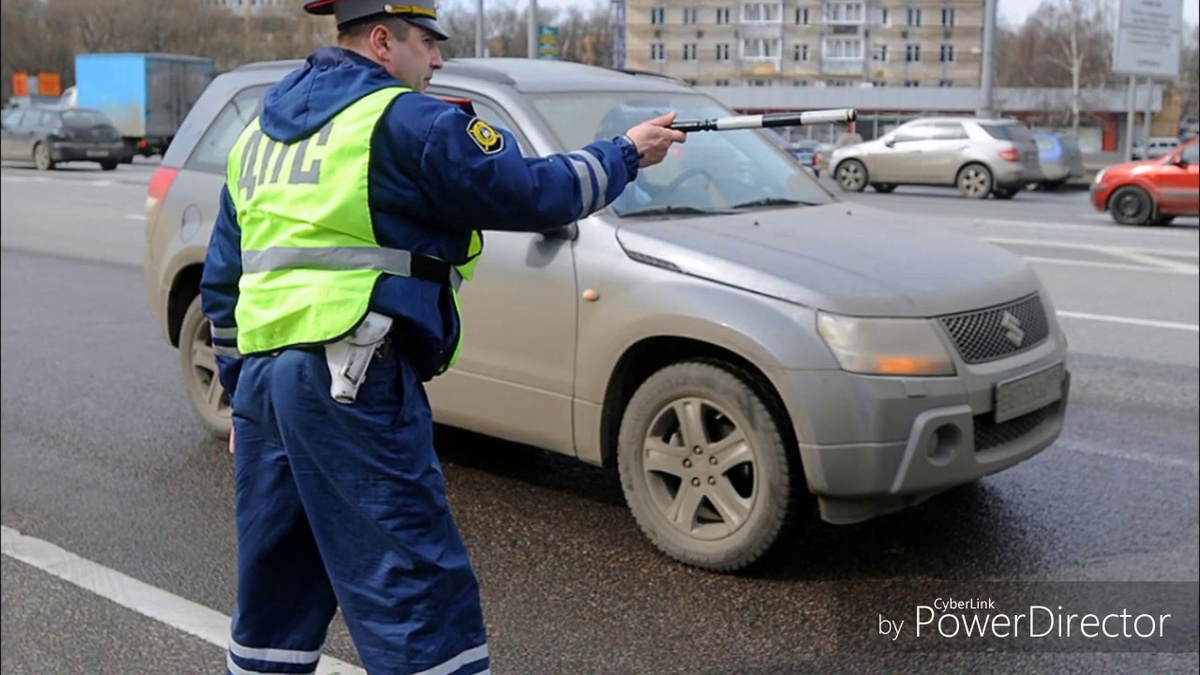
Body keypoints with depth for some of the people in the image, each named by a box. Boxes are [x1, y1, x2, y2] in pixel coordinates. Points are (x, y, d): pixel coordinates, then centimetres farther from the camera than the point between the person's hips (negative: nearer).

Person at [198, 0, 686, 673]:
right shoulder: (406, 121, -5)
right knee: (420, 594, -5)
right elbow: (533, 194, -3)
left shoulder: (260, 132, 19)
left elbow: (221, 282, 22)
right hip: (354, 384, -8)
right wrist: (626, 153, 13)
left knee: (276, 593, 18)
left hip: (263, 375, 9)